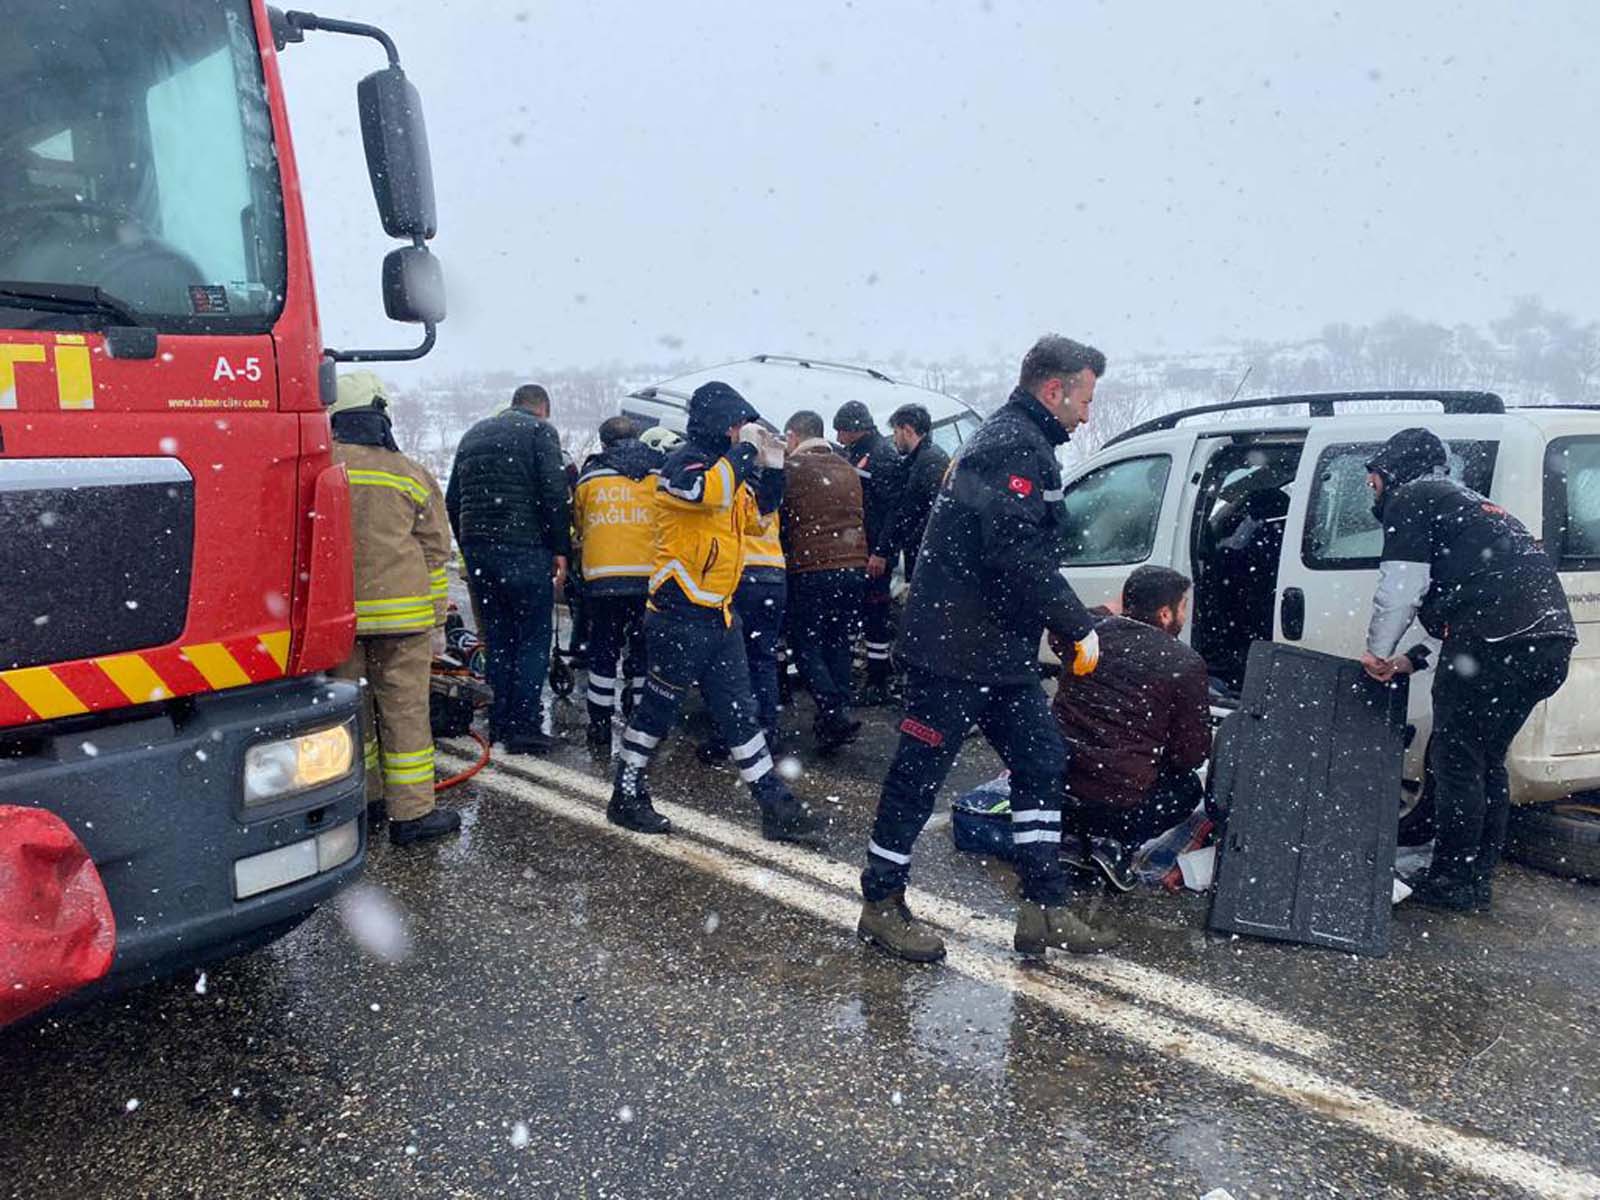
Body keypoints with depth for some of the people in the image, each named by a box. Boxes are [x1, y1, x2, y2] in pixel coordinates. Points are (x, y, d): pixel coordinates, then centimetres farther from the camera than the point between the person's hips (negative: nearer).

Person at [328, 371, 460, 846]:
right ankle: (411, 812, 5)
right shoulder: (412, 474, 0)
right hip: (401, 610, -1)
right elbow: (435, 550, 4)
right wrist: (436, 610, 13)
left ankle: (363, 798, 23)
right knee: (405, 708, 3)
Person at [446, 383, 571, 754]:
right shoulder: (540, 431, -1)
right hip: (524, 550, -7)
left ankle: (500, 723, 16)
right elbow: (554, 495, -12)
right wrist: (561, 549, -7)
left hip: (477, 547, 7)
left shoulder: (473, 435, 20)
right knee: (533, 639, -1)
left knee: (498, 638, 13)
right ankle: (524, 727, -4)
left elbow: (452, 500, 21)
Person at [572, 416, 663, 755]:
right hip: (651, 577, 1)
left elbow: (579, 527, 17)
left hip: (603, 577, 0)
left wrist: (578, 547, 36)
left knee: (603, 651, 9)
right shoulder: (661, 472, 7)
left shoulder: (590, 476, 7)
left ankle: (600, 733, 10)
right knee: (644, 650, 11)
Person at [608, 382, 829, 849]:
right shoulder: (685, 463, -12)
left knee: (739, 712, 10)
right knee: (658, 708, 4)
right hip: (680, 614, -9)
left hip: (718, 614, 9)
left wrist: (772, 469, 11)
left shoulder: (725, 466, 16)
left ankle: (776, 807, 13)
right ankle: (627, 797, 22)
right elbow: (712, 491, -33)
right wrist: (745, 449, -20)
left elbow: (755, 517, 21)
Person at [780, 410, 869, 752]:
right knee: (838, 643, 13)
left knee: (806, 644, 2)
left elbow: (780, 519, 0)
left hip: (810, 570, -6)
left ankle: (834, 713, -11)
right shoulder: (847, 469, 14)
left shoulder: (792, 468, -6)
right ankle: (838, 712, 15)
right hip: (854, 566, 6)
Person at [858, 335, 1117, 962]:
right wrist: (1080, 626, -15)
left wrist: (1070, 622, 15)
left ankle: (1045, 910, 17)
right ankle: (881, 906, 14)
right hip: (956, 651, -11)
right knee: (918, 776, 1)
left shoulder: (1012, 441, 20)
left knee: (1041, 763, 11)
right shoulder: (1015, 446, -14)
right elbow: (1020, 557, -24)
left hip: (999, 652, 11)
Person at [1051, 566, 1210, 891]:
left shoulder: (1093, 631, 5)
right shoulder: (1187, 665, -6)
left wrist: (1109, 611, 40)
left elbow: (1057, 633, 32)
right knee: (1189, 786, 25)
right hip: (1119, 802, -4)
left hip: (1053, 789, 4)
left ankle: (1073, 837, 13)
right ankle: (1119, 845, 2)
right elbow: (1193, 753, -2)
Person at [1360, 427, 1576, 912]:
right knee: (1487, 761, 16)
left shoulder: (1409, 499, 4)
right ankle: (1478, 881, 22)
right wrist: (1414, 659, 24)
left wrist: (1377, 652, 4)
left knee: (1456, 759, -1)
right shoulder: (1464, 502, 33)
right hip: (1551, 639, 9)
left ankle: (1451, 881, 4)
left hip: (1495, 641, -9)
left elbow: (1401, 587, -8)